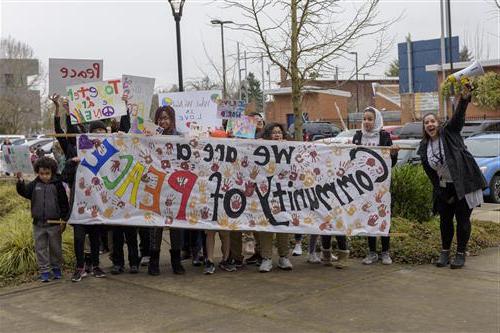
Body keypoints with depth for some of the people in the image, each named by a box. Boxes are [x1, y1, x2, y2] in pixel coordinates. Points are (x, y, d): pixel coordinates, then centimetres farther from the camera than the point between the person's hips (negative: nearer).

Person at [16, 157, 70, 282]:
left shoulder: (57, 185, -4)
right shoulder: (34, 185, 2)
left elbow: (64, 203, -2)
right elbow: (24, 192, -12)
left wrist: (64, 220, -4)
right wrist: (20, 181, -30)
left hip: (54, 223, -2)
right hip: (38, 224, 2)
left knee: (55, 247, 11)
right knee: (40, 248, 6)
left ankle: (56, 268, 28)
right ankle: (44, 271, 14)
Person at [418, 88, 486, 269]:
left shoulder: (449, 132, -4)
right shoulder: (424, 147, 4)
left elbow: (458, 117, -22)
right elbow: (430, 173, 5)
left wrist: (464, 100, -40)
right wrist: (442, 195, 2)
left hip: (463, 185, -4)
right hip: (444, 189, 4)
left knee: (463, 219, 2)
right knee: (445, 220, 11)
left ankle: (461, 254, 13)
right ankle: (445, 252, 24)